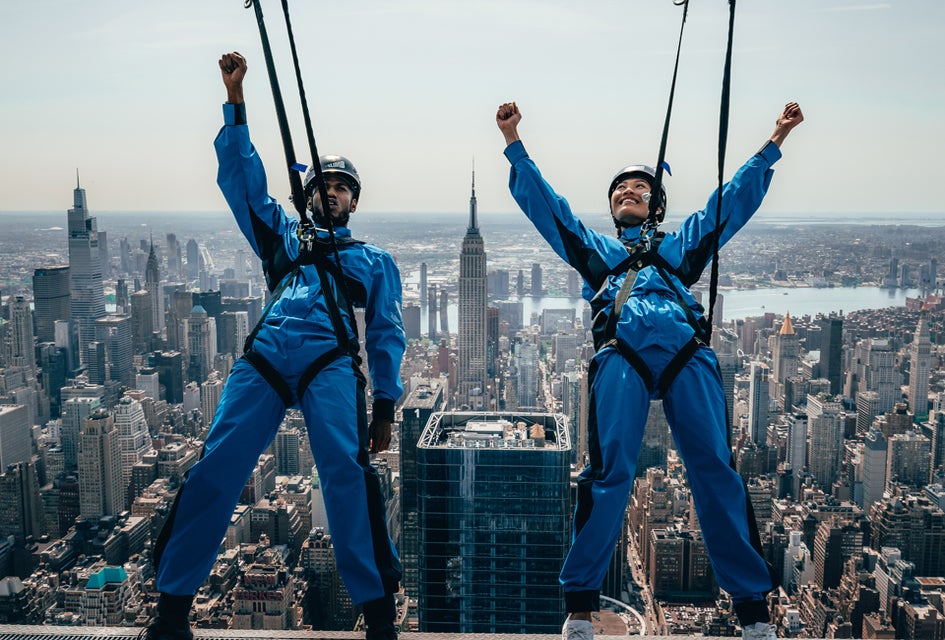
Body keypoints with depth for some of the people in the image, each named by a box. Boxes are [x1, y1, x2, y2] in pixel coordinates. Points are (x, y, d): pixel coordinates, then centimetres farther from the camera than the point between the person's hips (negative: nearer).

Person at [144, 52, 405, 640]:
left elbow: (387, 336, 17)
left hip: (331, 362, -2)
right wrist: (235, 99, 14)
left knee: (347, 471, -22)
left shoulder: (374, 261, 25)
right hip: (265, 357, 2)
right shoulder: (283, 235, 30)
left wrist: (385, 406, 6)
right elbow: (241, 174, 23)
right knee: (214, 470, -9)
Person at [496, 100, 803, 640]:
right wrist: (513, 142, 21)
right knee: (610, 471, -13)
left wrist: (775, 141, 27)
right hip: (622, 354, -1)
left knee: (716, 470, -6)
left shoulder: (683, 244, 36)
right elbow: (541, 200, 28)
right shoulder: (594, 247, 34)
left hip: (688, 355, 1)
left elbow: (738, 196, 34)